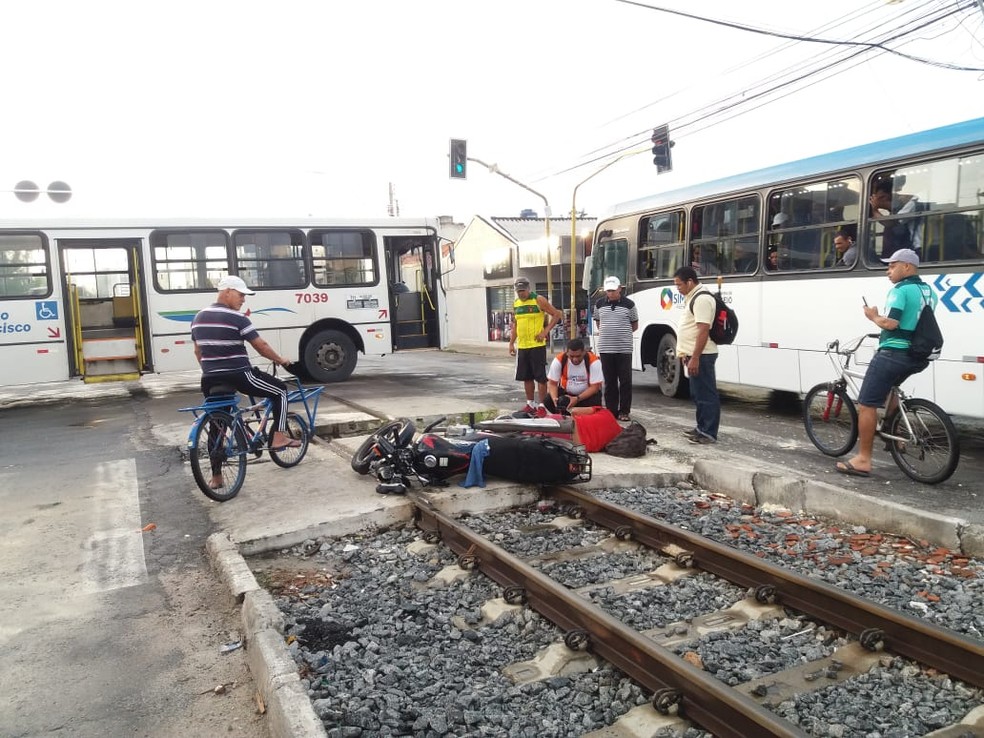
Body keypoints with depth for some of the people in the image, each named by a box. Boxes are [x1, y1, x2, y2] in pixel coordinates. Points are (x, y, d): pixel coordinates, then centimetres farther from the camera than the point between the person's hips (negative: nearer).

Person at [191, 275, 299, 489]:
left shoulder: (199, 318, 11)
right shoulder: (236, 318, -11)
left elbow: (198, 352, 19)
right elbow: (261, 346, -11)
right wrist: (281, 360, 3)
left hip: (210, 380, 7)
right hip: (239, 376, -7)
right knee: (280, 390, 12)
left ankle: (216, 476, 18)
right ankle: (278, 437, 8)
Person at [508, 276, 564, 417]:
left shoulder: (539, 300, -6)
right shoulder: (516, 303, 12)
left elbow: (557, 314, -6)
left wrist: (545, 331, -13)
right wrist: (511, 343, 13)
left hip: (537, 345, -6)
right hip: (522, 346, 6)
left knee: (540, 377, -3)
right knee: (526, 377, 12)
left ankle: (542, 406, 3)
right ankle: (530, 404, 23)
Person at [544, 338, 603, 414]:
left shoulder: (594, 362, -23)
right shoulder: (559, 360, -19)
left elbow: (595, 387, -21)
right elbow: (552, 383, -12)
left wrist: (577, 399, -34)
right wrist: (554, 398, -33)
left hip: (588, 394, -1)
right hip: (565, 392, 2)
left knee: (595, 402, -33)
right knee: (548, 402, -23)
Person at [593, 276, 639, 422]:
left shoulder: (629, 304, 0)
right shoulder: (599, 304, 8)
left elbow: (634, 325, 10)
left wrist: (622, 333, 3)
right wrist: (606, 333, 9)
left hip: (624, 348, -2)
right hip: (605, 348, 2)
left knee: (625, 381, 0)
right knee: (609, 382, 7)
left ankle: (624, 411, 8)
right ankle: (611, 410, 14)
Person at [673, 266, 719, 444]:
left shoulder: (702, 299, -18)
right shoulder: (692, 297, 15)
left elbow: (703, 331, -24)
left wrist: (695, 358, -26)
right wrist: (687, 354, 21)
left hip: (701, 356, -11)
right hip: (695, 354, 11)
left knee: (706, 394, -5)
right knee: (698, 394, 16)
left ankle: (709, 433, -1)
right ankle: (702, 428, 25)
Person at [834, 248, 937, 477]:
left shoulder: (900, 291, -12)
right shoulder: (930, 292, 16)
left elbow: (890, 323, -22)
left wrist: (873, 316, -4)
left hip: (894, 354, -9)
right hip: (919, 357, 10)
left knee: (866, 405, -5)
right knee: (890, 385, 37)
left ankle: (863, 460, -5)